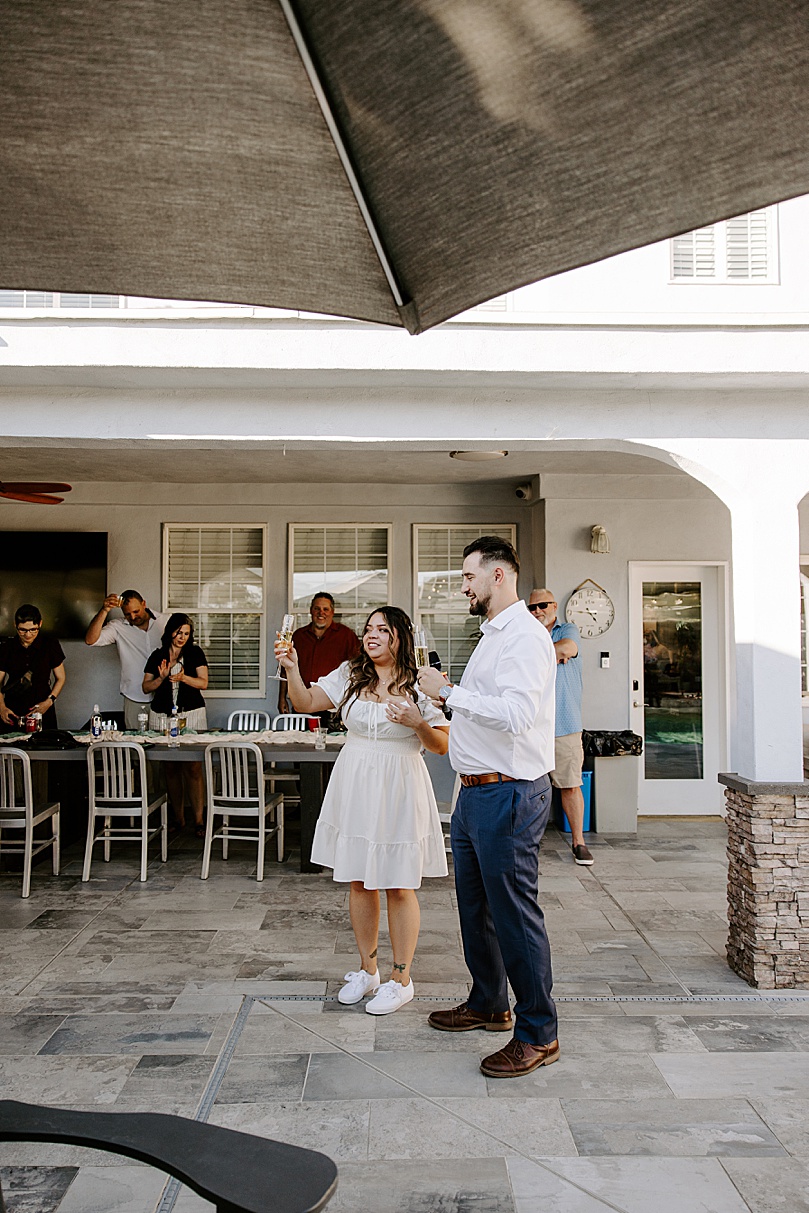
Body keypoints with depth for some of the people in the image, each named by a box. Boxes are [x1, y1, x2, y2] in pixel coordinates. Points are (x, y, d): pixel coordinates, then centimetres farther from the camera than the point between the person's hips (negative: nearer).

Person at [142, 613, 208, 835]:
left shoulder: (195, 653, 8)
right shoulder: (157, 656, 12)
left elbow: (204, 683, 0)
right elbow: (146, 687, 11)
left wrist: (183, 677, -16)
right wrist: (162, 678, -8)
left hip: (191, 715, -2)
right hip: (162, 717, 2)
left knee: (193, 768, -8)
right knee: (171, 768, 4)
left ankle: (198, 820, -5)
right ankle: (178, 819, 12)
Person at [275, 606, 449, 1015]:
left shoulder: (419, 685, -5)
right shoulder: (349, 675, 5)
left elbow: (441, 746, -2)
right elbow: (306, 703, 1)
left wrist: (418, 724, -20)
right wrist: (292, 669, -14)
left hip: (399, 790, -4)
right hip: (355, 786, 4)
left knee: (399, 886, 4)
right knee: (358, 881, 12)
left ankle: (401, 978, 19)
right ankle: (367, 969, 30)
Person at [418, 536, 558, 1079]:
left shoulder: (525, 637, -16)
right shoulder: (493, 635, 16)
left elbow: (515, 714, -28)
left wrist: (451, 692, -20)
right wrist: (448, 695, 11)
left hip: (509, 794, -10)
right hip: (477, 791, 10)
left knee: (514, 912, -1)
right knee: (475, 906, 20)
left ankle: (538, 1034, 14)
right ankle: (488, 1004, 38)